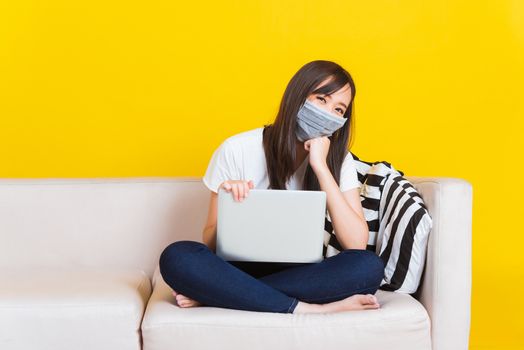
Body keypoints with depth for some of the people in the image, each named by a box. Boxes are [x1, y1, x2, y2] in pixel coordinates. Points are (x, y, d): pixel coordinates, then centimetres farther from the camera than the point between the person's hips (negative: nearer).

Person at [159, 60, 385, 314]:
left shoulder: (338, 160, -2)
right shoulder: (237, 150, -9)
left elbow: (357, 244, -16)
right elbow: (211, 244, -4)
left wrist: (320, 166, -18)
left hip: (301, 275, 2)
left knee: (369, 267, -29)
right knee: (176, 257, -30)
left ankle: (211, 295, -25)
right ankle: (306, 309, -26)